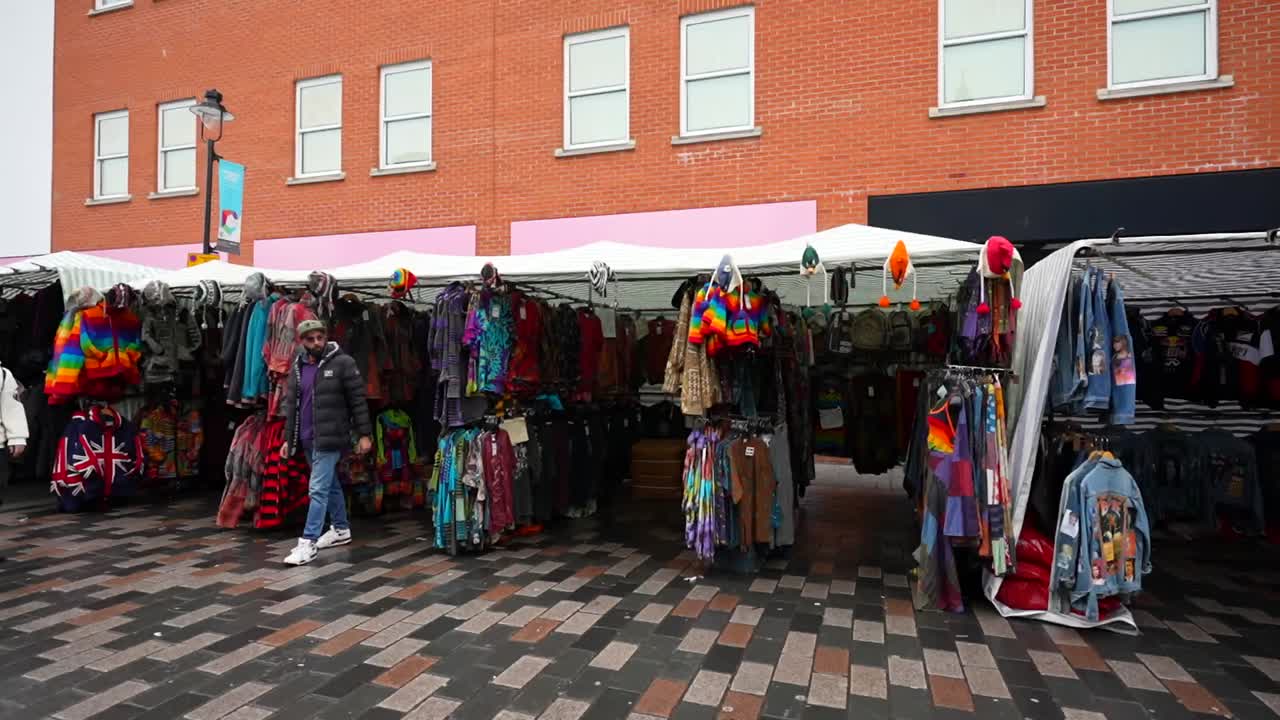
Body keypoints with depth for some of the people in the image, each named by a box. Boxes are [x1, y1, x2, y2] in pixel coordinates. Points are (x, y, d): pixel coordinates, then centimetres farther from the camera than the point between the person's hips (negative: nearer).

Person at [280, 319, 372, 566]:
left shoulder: (343, 363, -10)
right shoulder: (297, 366, 9)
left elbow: (358, 400, -10)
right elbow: (291, 404, 16)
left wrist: (365, 434, -13)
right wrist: (288, 438, 14)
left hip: (329, 438, -7)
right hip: (307, 438, 7)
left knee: (318, 488, -7)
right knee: (331, 484, 17)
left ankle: (308, 542, 0)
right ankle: (341, 529, 30)